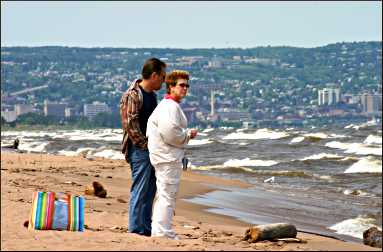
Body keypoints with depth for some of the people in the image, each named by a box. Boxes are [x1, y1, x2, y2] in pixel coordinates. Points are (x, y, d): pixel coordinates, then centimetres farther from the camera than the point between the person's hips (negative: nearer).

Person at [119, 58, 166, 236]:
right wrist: (144, 144, -15)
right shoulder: (133, 95, -13)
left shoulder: (152, 95, 15)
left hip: (151, 149, 9)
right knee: (140, 190, -6)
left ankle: (146, 228, 19)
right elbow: (130, 123, -18)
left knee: (150, 190, 12)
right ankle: (136, 229, -1)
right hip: (139, 150, -9)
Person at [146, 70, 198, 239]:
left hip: (162, 155, 11)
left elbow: (151, 123, 24)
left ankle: (157, 230, 25)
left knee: (163, 194, 18)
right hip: (168, 157, -11)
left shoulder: (164, 105, 18)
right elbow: (170, 132, -28)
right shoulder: (171, 106, -17)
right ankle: (163, 232, -5)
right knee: (168, 195, -8)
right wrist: (188, 135, -11)